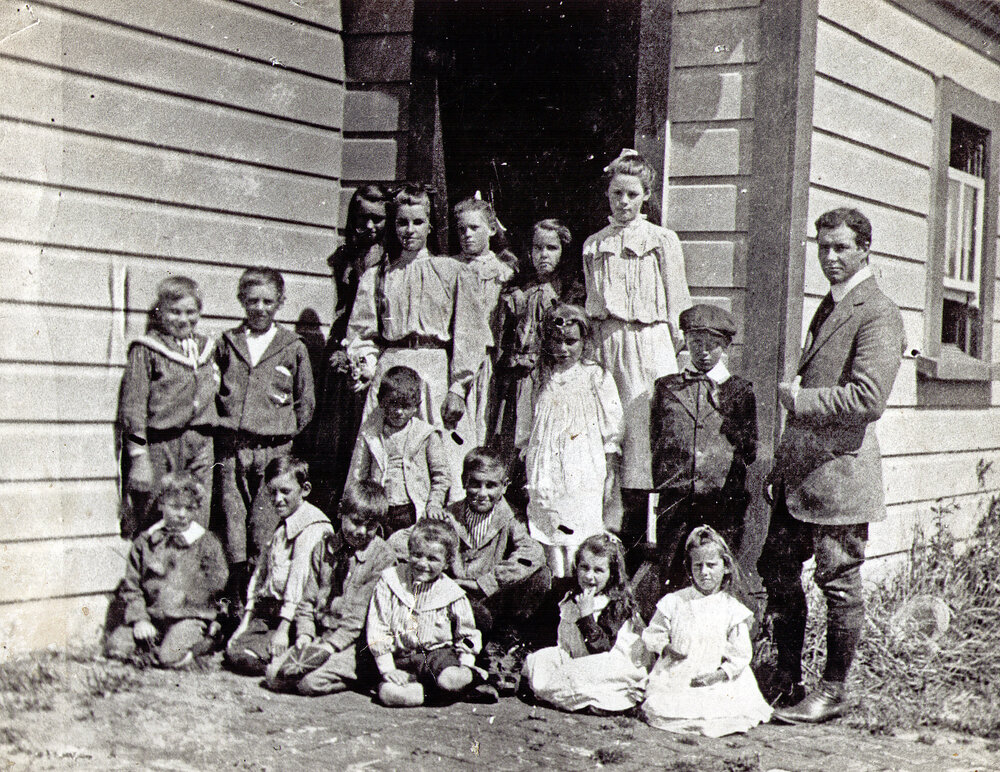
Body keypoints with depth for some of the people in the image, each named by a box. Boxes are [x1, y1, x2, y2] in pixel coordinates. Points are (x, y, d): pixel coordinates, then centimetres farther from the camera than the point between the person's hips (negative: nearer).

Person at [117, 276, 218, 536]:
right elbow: (132, 405, -7)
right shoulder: (146, 350, -3)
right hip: (159, 448, -5)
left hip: (200, 449, 5)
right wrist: (139, 457, -13)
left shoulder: (205, 348, 15)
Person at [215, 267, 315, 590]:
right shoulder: (227, 343, 10)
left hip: (273, 450, -2)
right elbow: (211, 392, 18)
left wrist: (286, 433, 4)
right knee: (233, 526, 2)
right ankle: (237, 597, 10)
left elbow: (306, 403, 9)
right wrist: (221, 426, 10)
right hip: (231, 450, 2)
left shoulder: (293, 348, 5)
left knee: (265, 530, -6)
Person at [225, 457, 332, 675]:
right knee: (233, 648, -11)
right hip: (267, 614, 9)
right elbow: (260, 572, 18)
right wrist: (246, 621, 11)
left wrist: (283, 628, -24)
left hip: (296, 616, -9)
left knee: (241, 655, -20)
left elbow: (300, 575, -19)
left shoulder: (313, 526, -11)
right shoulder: (280, 528, 18)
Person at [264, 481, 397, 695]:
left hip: (357, 645, -5)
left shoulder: (383, 558, -6)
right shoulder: (325, 548, 10)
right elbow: (308, 600, 11)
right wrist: (304, 636, -7)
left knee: (312, 682, -26)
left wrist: (330, 646, -19)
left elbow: (361, 615, -12)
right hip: (320, 636, 5)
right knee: (273, 675, -13)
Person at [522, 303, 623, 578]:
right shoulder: (540, 379, 10)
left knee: (580, 551, -8)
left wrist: (611, 481, -5)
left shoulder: (597, 378, 1)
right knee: (551, 545, 2)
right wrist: (526, 478, 10)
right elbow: (527, 435, 15)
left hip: (585, 480, -3)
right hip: (545, 481, 3)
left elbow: (612, 434, 1)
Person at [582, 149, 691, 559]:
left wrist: (674, 347, -2)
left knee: (642, 429, -6)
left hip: (649, 343, -3)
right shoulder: (593, 245, 12)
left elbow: (674, 309, 2)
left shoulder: (662, 240, 2)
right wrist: (596, 350, 10)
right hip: (608, 345, 4)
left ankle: (633, 533, -3)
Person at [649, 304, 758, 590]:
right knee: (672, 580, -2)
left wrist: (723, 408, 1)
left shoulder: (741, 390, 11)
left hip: (724, 502, -1)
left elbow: (749, 451, 9)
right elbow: (656, 444, 15)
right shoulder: (666, 387, 15)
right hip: (675, 501, 1)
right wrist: (666, 483, 6)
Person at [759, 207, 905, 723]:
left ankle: (833, 692, 13)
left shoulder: (877, 313, -12)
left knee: (839, 583, 2)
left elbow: (868, 399, -23)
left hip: (839, 470, -9)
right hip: (798, 468, 9)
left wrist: (799, 399, -14)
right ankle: (787, 680, 24)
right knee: (777, 570, 11)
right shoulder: (828, 307, 17)